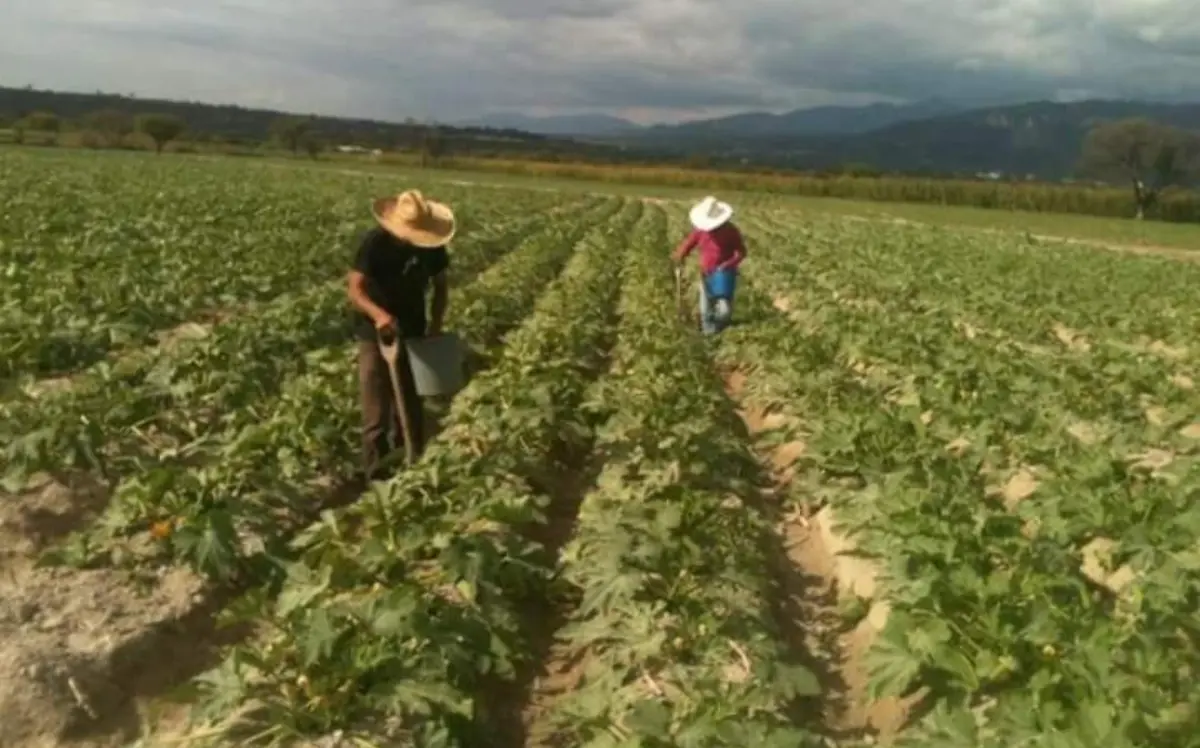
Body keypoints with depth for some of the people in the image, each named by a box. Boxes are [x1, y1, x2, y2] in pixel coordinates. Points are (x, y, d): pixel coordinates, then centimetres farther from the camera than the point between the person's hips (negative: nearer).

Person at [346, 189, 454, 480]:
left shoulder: (432, 246, -4)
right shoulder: (375, 242, -19)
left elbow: (440, 285, 9)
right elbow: (354, 288, -25)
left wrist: (436, 322, -7)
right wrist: (378, 314, -43)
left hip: (414, 335, 5)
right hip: (377, 337, -5)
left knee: (411, 409, 15)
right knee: (377, 415, -3)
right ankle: (377, 477, 6)